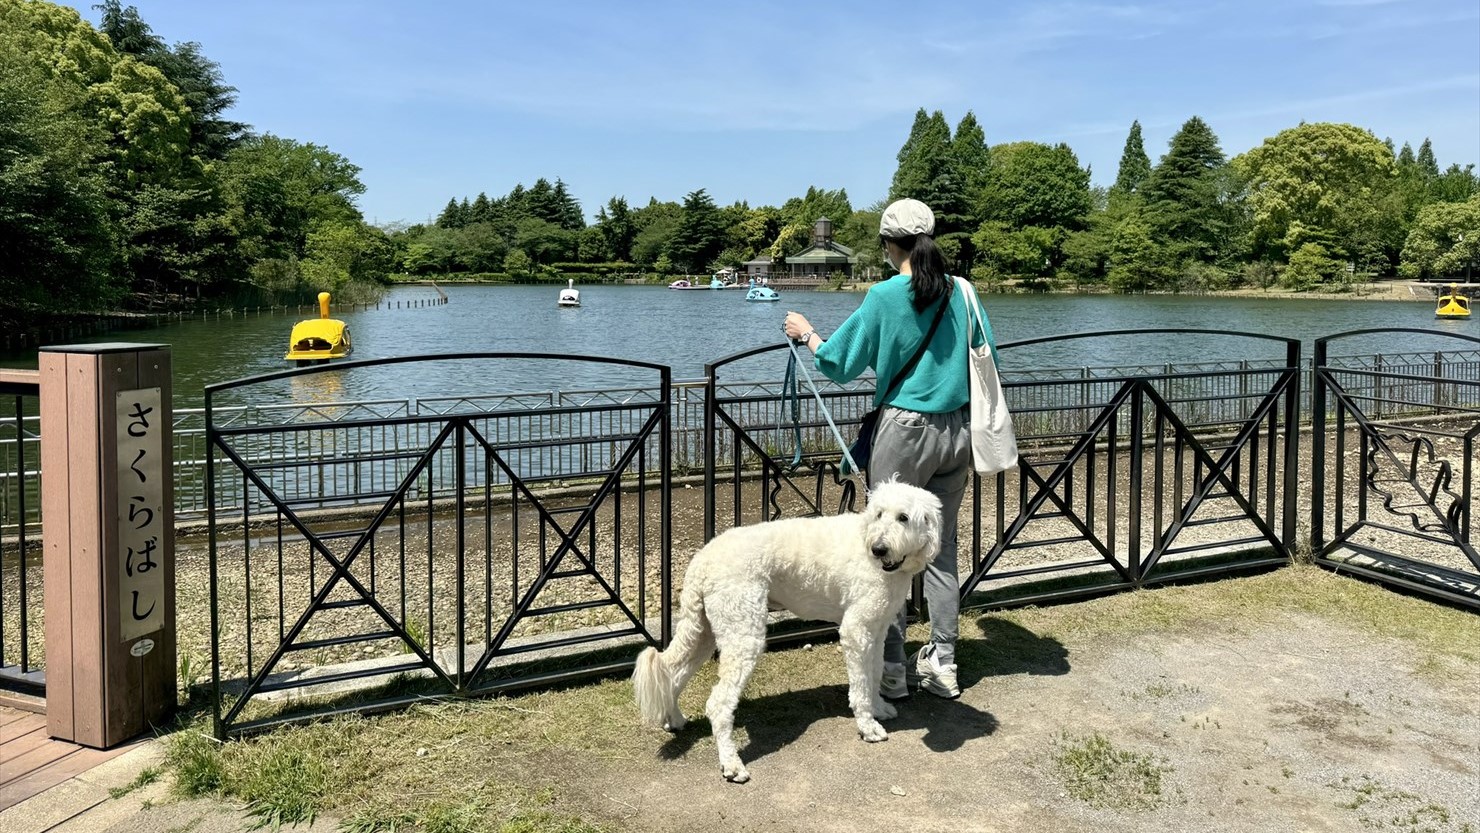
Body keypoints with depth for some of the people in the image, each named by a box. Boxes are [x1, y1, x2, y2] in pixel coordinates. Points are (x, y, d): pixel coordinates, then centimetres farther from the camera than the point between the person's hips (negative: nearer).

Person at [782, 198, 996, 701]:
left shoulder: (884, 296, -10)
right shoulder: (962, 292, 2)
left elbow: (840, 365, -3)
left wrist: (805, 333, 15)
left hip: (904, 431, -5)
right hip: (957, 431, 5)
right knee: (942, 548, 14)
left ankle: (893, 671, 11)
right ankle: (943, 664, 21)